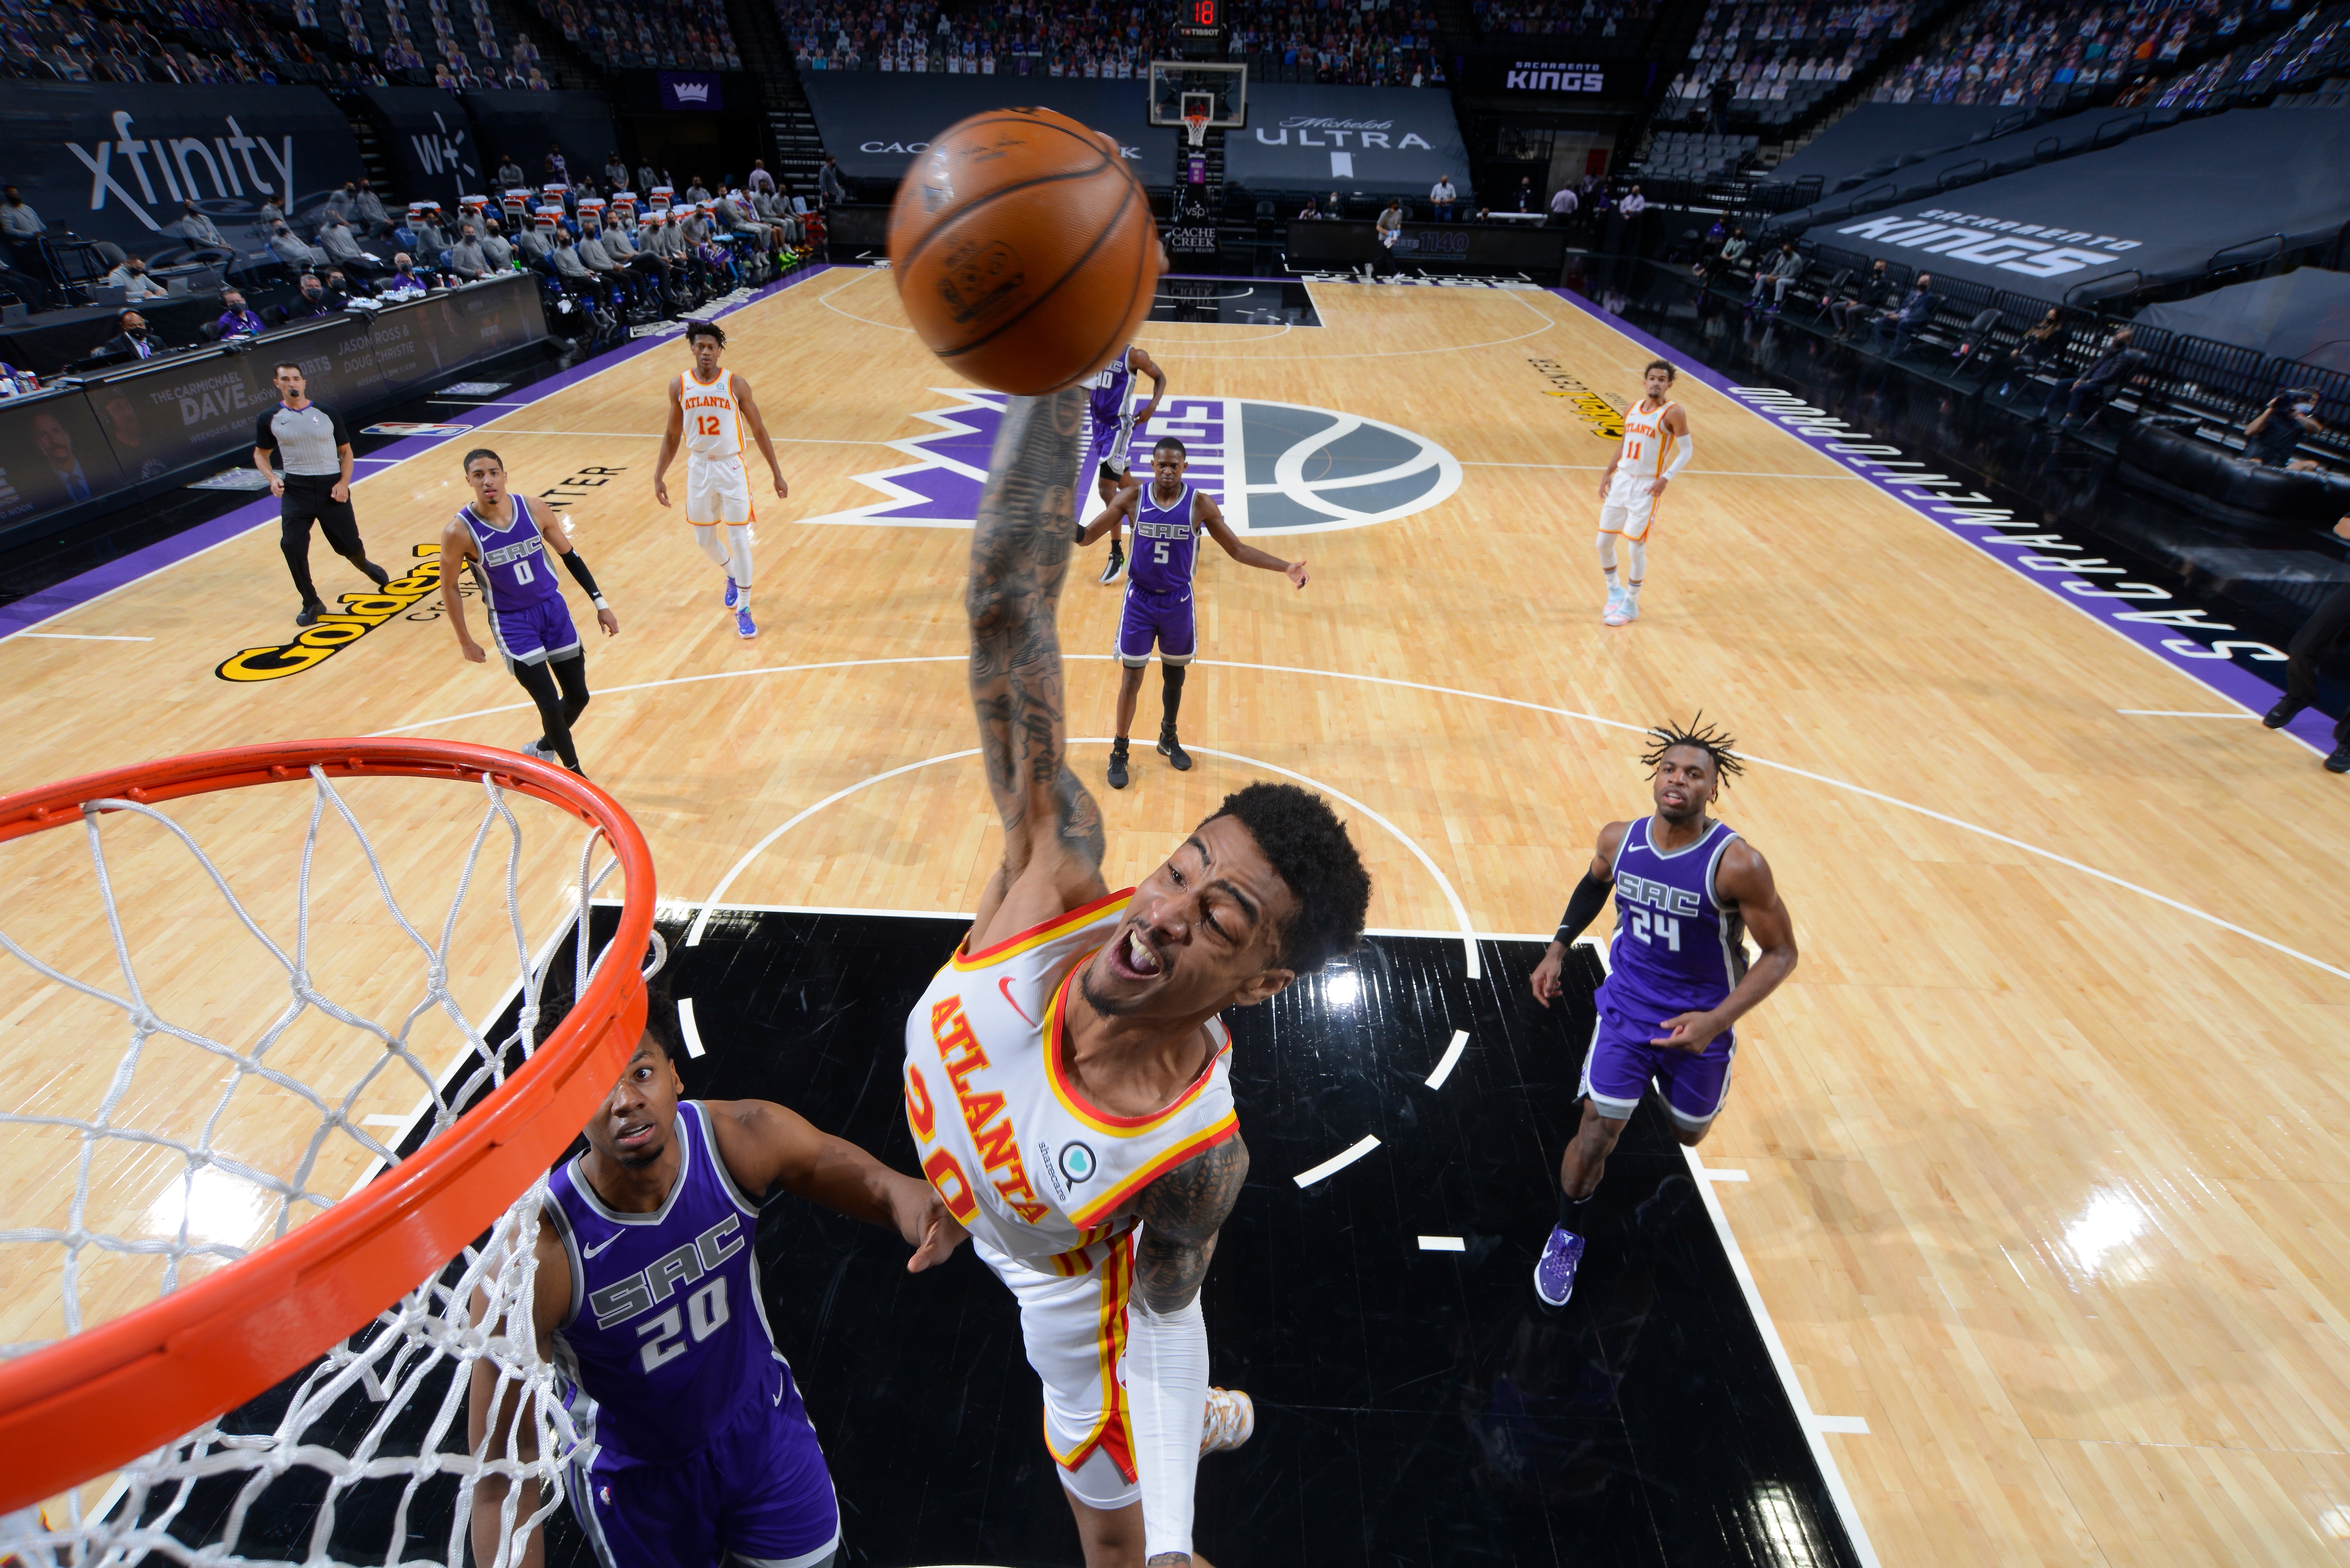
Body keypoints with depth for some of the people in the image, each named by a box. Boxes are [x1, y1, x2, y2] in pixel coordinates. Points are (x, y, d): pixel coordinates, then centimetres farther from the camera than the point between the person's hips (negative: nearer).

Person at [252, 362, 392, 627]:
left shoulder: (327, 414, 0)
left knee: (350, 545, 7)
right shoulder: (269, 419, 1)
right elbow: (260, 453, 13)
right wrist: (272, 478, -7)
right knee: (292, 546, -13)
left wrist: (344, 482, -8)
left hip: (332, 487, 0)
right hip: (296, 490, 0)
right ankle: (311, 603, 2)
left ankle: (365, 566, 46)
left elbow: (346, 452, 7)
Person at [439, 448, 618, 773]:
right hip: (511, 623, -4)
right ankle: (576, 776, 11)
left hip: (554, 609, 4)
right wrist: (465, 641, 1)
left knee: (578, 697, 10)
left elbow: (570, 555, 5)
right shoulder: (459, 532, -17)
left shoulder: (533, 511, -9)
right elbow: (449, 587, -3)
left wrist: (600, 603, 3)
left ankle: (543, 748, 40)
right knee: (550, 705, -10)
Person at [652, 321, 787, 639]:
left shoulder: (736, 385, -8)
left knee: (739, 539, -4)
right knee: (705, 540, 11)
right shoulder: (679, 386, -1)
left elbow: (758, 430, -1)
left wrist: (777, 474, -2)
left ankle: (744, 610, 7)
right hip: (699, 469, 3)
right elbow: (673, 435, 9)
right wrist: (659, 476, 7)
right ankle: (732, 576, 44)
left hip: (731, 469, -3)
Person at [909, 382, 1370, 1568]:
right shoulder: (1054, 879, -38)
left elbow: (1161, 1307, -17)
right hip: (997, 1234, 5)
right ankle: (1208, 1414, 69)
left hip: (1073, 1294, -5)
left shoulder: (1195, 1150, -41)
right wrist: (1051, 374, -57)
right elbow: (1006, 605, -48)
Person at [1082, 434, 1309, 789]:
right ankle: (1119, 753, 18)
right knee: (1132, 677, 1)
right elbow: (1085, 536, -9)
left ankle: (1169, 739, 39)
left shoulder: (1201, 504, -10)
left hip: (1178, 602, 1)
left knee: (1175, 674, 16)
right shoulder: (1132, 498, -11)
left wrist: (1285, 568, -14)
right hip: (1140, 600, -1)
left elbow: (1237, 550, -5)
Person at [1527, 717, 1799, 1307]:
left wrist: (1717, 1020, -25)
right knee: (1596, 1133, -1)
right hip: (1626, 1009, 1)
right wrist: (1559, 948, 4)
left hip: (1700, 1024, -1)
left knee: (1688, 1136, 21)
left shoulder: (1738, 864, -24)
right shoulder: (1618, 840, -12)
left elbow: (1781, 953, -15)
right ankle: (1568, 1236, 25)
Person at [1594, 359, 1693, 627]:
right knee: (1604, 542, 8)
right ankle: (1614, 591, 30)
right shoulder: (1634, 408, 10)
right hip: (1621, 481, 6)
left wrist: (1666, 478, -20)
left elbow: (1687, 450, -9)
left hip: (1646, 487, -6)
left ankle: (1631, 605, 14)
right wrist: (1608, 473, 12)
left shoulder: (1673, 412, -9)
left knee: (1636, 548, -2)